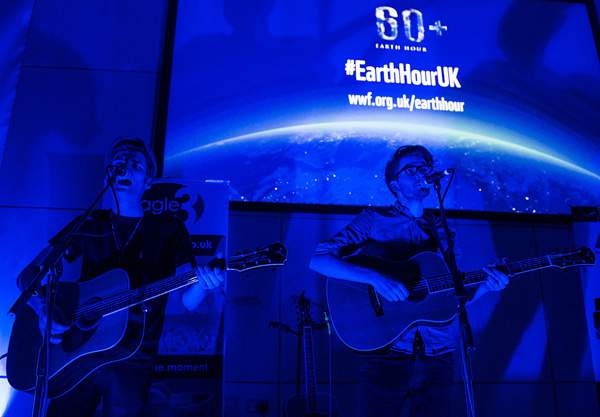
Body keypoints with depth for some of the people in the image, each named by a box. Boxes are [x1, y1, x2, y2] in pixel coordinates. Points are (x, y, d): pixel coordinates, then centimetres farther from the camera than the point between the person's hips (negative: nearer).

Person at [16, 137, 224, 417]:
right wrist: (43, 314, -14)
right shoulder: (88, 226, 5)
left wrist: (202, 284, -31)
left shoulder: (169, 231, -1)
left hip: (132, 362, -2)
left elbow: (188, 302, -8)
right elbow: (27, 276, 5)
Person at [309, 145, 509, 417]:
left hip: (437, 356, 4)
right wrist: (374, 277, -24)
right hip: (387, 354, -4)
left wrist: (485, 285, -5)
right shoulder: (372, 221, -1)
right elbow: (318, 260, -12)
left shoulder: (442, 231, 12)